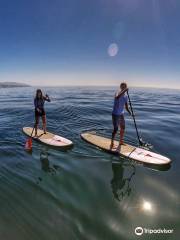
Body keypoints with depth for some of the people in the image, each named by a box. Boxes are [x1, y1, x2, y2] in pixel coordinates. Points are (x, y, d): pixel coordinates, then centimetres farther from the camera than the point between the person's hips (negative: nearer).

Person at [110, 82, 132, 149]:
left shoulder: (126, 96, 7)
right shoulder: (118, 93, -15)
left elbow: (126, 106, 10)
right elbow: (117, 97, -42)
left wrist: (129, 112, -5)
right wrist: (124, 91, -45)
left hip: (121, 114, 8)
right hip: (115, 114, -8)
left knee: (123, 128, 16)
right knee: (116, 129, -7)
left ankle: (121, 141, 34)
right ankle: (112, 144, 5)